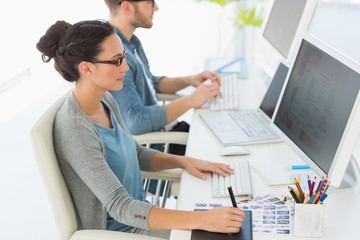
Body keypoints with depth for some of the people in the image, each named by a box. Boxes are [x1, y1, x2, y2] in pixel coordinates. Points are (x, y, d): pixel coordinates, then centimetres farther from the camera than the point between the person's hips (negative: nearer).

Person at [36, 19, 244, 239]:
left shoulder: (105, 99, -2)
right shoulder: (76, 131, -27)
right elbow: (120, 207, -30)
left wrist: (183, 161, -5)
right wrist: (202, 220, -35)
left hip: (138, 213, 7)